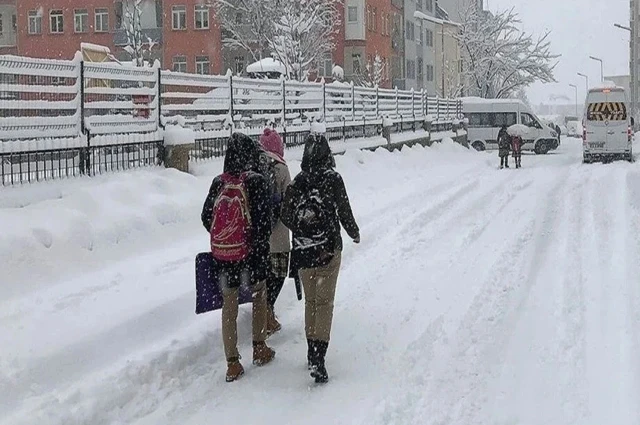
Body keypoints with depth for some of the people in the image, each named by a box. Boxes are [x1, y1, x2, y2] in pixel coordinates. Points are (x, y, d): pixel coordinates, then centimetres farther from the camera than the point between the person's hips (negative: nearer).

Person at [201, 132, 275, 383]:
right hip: (250, 252, -3)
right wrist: (262, 249, -2)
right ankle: (259, 349, 29)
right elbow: (263, 222, -14)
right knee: (259, 295, 21)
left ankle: (232, 364, 10)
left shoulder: (218, 183, 0)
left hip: (222, 255, 3)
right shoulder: (256, 182, -12)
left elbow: (206, 217, 7)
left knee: (229, 305, 9)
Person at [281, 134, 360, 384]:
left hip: (303, 251, 3)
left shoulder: (297, 182, -1)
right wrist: (354, 233, 14)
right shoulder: (333, 179, -10)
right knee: (324, 302, -1)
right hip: (328, 250, -3)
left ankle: (312, 353, 23)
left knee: (310, 301, 17)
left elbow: (286, 217, 1)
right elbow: (344, 212, -5)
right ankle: (318, 359, -11)